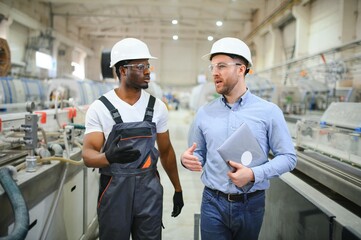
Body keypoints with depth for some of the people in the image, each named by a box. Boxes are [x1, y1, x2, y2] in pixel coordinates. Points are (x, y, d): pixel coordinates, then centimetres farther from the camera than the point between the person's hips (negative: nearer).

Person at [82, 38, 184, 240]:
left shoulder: (157, 106, 0)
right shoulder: (99, 108, -9)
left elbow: (166, 150, 9)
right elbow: (88, 155, -12)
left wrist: (177, 188, 12)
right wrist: (108, 157, -35)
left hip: (150, 189, 2)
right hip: (114, 190, -2)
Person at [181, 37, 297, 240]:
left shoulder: (269, 111, -5)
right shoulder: (204, 113, 1)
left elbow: (288, 157, -5)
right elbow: (198, 154, 8)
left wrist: (254, 174, -19)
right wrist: (188, 159, -16)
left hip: (251, 203, 0)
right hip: (213, 202, 1)